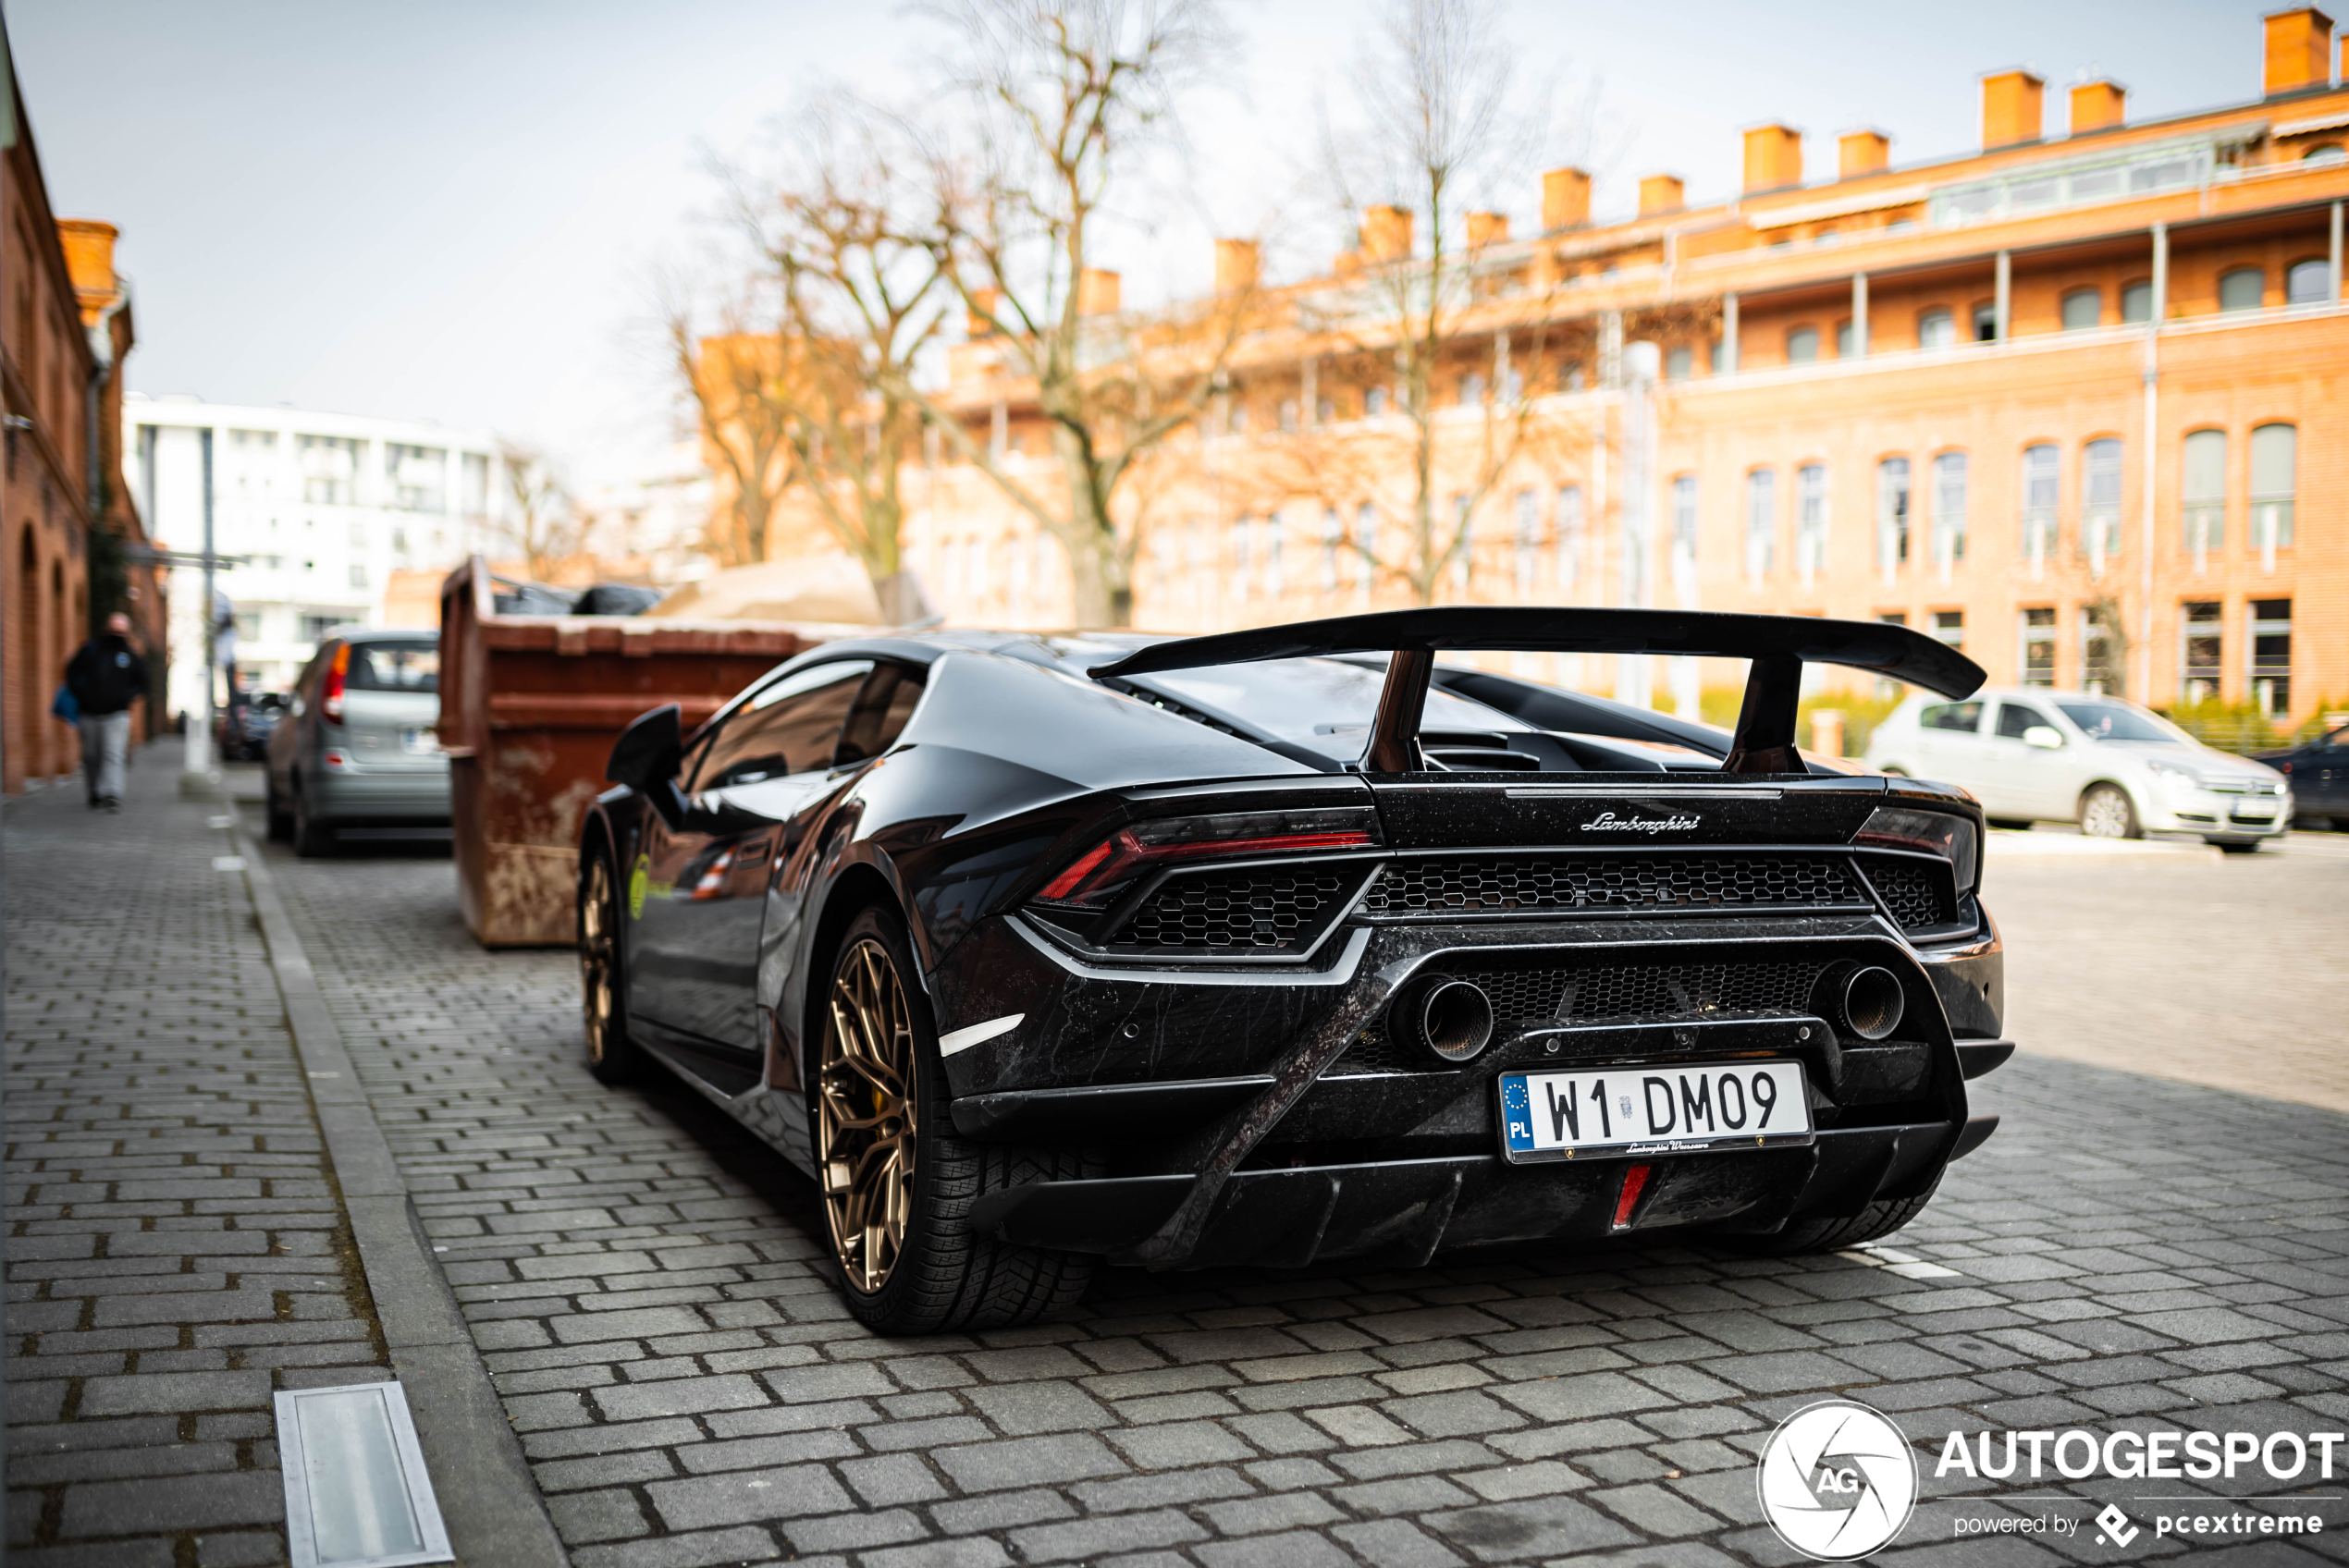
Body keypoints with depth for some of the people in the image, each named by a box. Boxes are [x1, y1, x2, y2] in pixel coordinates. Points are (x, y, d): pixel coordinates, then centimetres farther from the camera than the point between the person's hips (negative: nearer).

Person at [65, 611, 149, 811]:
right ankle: (94, 792, 21)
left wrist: (125, 697, -3)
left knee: (113, 755, -14)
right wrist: (82, 695, 2)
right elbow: (73, 672, 14)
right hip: (90, 714, 2)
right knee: (91, 755, 8)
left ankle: (112, 794, -20)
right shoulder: (91, 648, 7)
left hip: (116, 714, -2)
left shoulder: (131, 656, 5)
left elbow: (141, 684, 13)